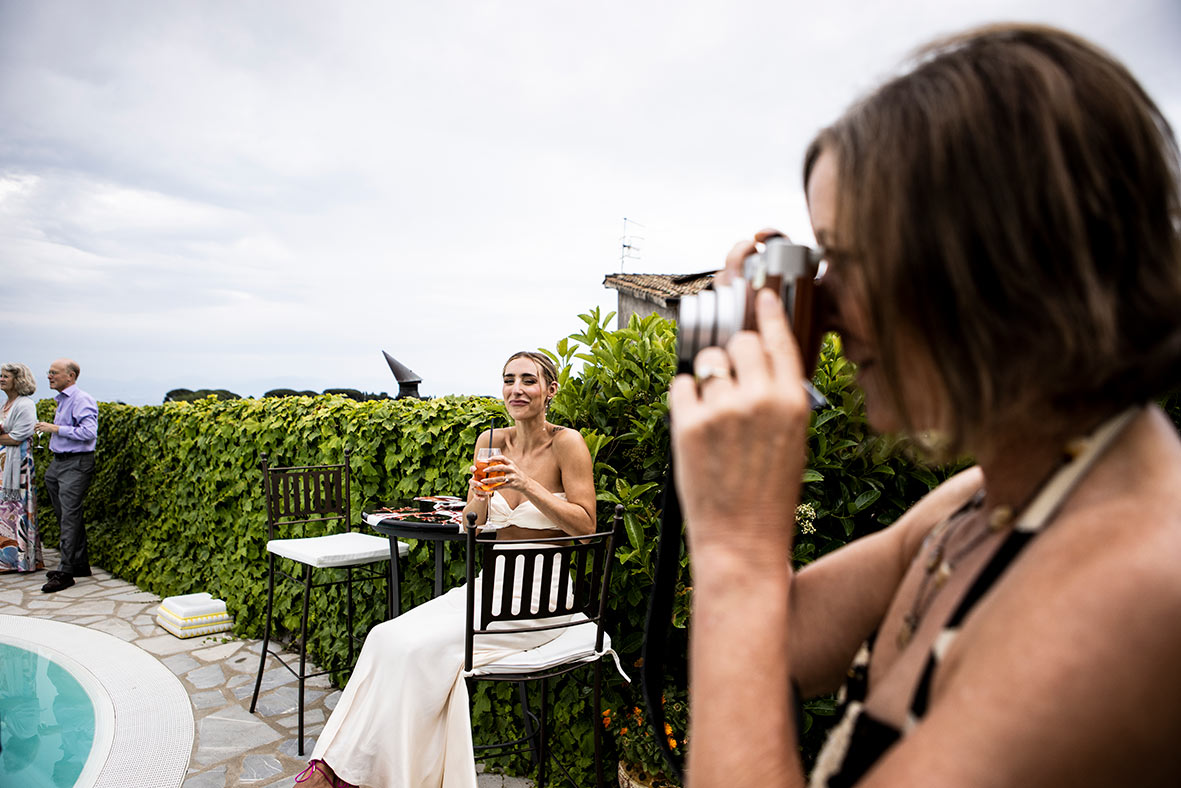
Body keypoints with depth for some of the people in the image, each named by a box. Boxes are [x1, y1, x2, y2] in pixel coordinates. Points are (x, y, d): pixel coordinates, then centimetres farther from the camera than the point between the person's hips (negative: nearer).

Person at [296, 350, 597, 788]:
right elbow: (473, 527, 9)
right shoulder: (490, 441, 6)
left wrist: (530, 486, -21)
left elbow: (585, 526, -10)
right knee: (387, 637, -16)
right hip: (488, 583, 6)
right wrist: (479, 498, -14)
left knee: (422, 646, -22)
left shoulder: (567, 444, -9)